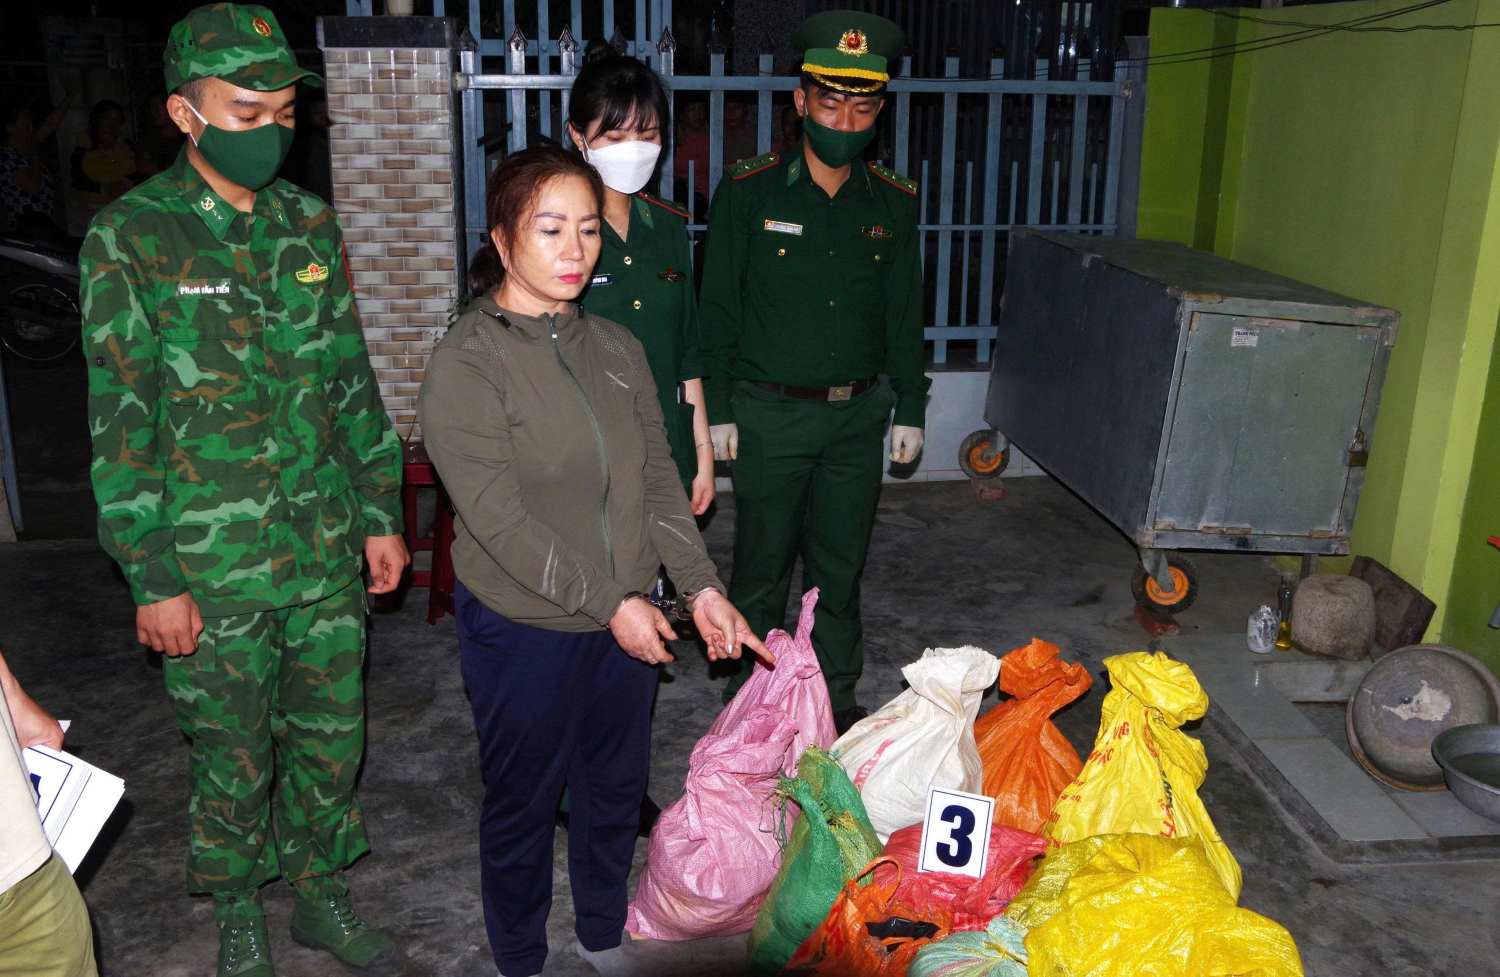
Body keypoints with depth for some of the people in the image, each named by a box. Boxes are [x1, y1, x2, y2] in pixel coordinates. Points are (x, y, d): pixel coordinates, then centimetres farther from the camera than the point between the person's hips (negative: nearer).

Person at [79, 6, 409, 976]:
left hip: (327, 547, 4)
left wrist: (381, 514, 8)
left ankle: (323, 894, 36)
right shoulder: (131, 237, -9)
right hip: (214, 563, -4)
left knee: (332, 733, 14)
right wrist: (153, 578, -10)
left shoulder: (311, 224, 5)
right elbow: (121, 422, -9)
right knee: (232, 753, 11)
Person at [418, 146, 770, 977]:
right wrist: (608, 603, -19)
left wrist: (701, 587, -5)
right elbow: (499, 518, -20)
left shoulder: (615, 348, 4)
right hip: (524, 629, -5)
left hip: (626, 618, 6)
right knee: (522, 804, 13)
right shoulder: (466, 363, -15)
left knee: (616, 788, 20)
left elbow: (658, 478, 5)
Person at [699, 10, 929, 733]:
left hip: (857, 413, 3)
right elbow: (718, 308, -4)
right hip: (768, 413, -3)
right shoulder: (748, 191, -6)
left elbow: (905, 314, 10)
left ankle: (836, 697, 29)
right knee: (762, 565, 8)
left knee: (840, 565, 13)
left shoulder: (894, 203, 4)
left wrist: (910, 410, 9)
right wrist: (718, 411, -5)